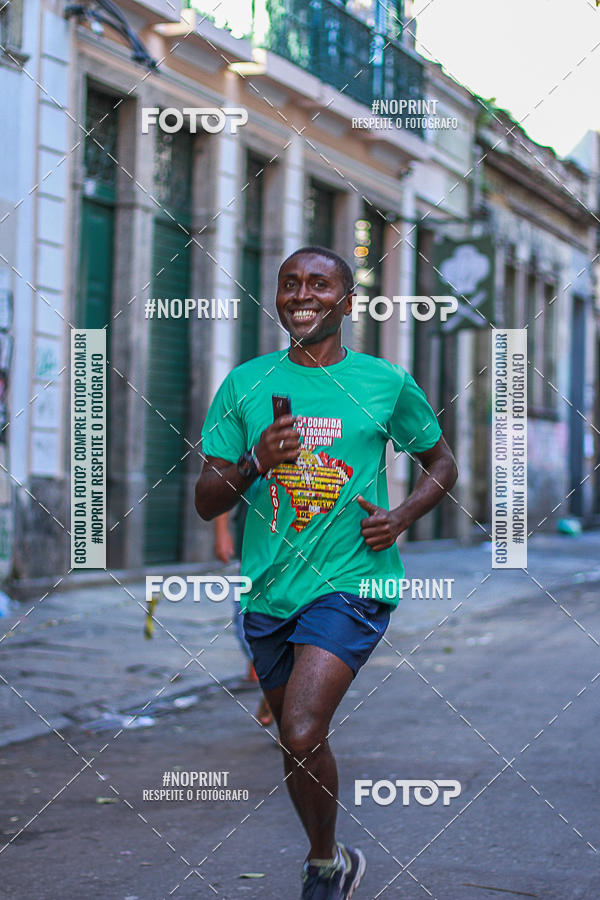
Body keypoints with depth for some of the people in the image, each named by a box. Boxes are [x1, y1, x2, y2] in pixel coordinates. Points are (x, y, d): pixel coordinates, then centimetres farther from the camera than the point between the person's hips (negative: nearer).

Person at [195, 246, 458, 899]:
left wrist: (402, 516, -3)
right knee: (293, 741, 14)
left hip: (351, 582, -3)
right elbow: (205, 502, 5)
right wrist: (256, 463, -15)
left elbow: (441, 463, 16)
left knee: (303, 734, -20)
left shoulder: (386, 382, 2)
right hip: (268, 590, 4)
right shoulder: (245, 383, 5)